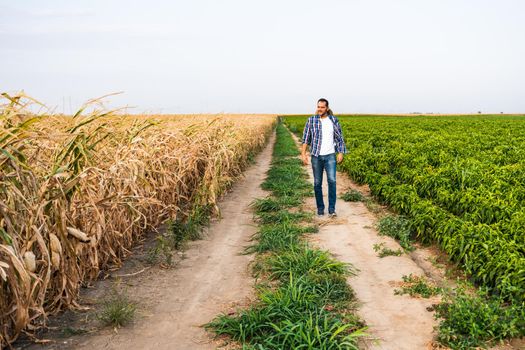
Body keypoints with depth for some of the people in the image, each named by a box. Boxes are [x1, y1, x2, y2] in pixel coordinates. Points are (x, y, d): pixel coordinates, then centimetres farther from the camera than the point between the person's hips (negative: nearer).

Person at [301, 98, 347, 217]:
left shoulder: (334, 120, 3)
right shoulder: (311, 120, 0)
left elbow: (339, 137, 8)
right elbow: (305, 138, 0)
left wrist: (341, 153, 0)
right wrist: (303, 154, -8)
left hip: (330, 155, 0)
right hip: (316, 156, 0)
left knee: (332, 180, -14)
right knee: (317, 183, 6)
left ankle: (332, 209, -8)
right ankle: (320, 208, 21)